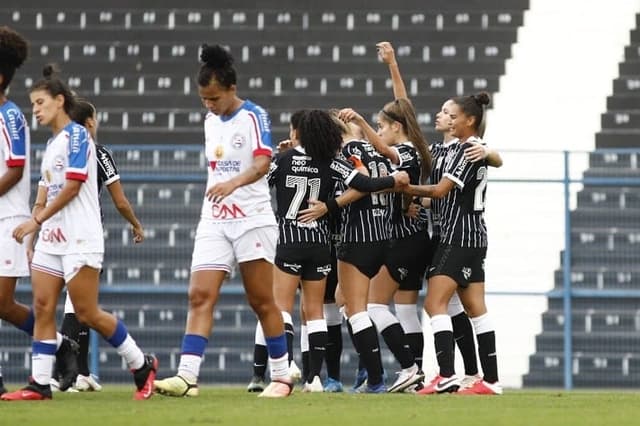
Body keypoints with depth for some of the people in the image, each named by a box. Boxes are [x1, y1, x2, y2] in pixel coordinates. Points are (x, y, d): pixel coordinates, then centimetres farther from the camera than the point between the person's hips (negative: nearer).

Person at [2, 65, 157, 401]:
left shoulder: (76, 135, -8)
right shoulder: (52, 144, 18)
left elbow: (72, 186, -16)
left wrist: (37, 220, -16)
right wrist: (34, 232, 15)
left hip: (79, 238, -9)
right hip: (51, 237, 9)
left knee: (87, 313, -7)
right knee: (42, 307, -2)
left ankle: (141, 365, 7)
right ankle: (40, 383, -3)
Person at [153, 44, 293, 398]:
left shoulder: (254, 117, -9)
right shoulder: (211, 121, 12)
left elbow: (262, 163, -24)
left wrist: (233, 183, -40)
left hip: (251, 219, -6)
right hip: (214, 222, 6)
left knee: (261, 301, 0)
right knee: (200, 296, -8)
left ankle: (281, 376, 12)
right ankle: (187, 376, -17)